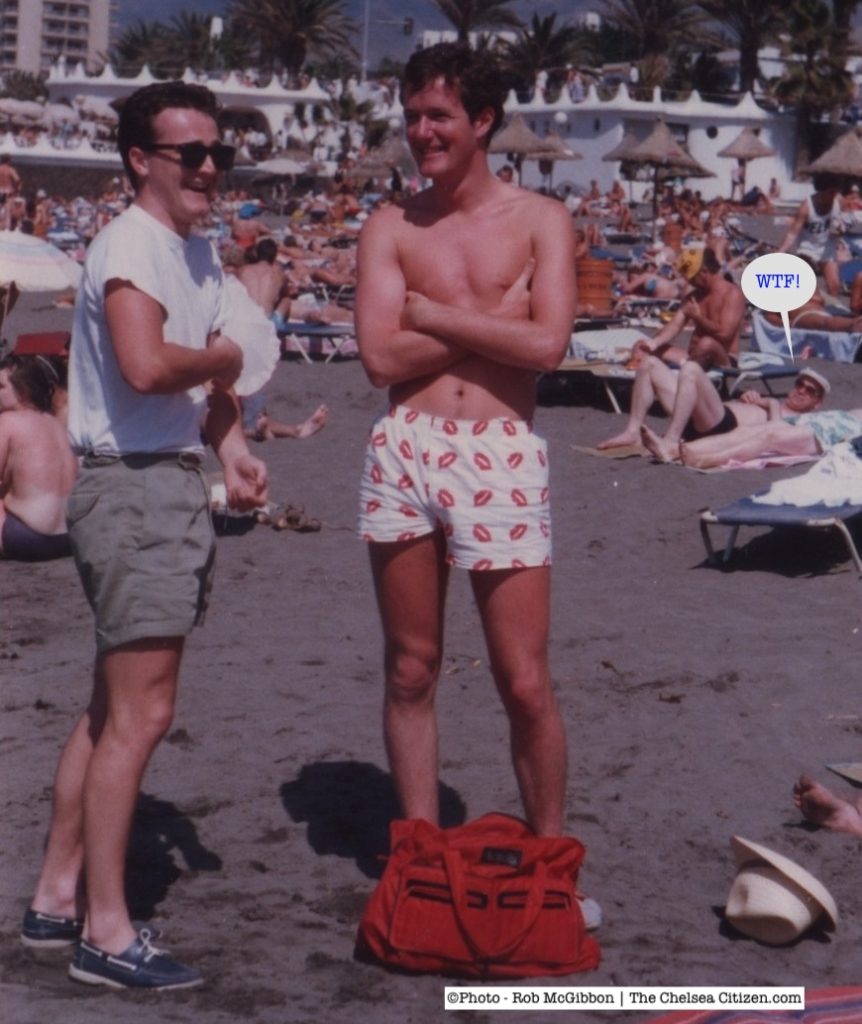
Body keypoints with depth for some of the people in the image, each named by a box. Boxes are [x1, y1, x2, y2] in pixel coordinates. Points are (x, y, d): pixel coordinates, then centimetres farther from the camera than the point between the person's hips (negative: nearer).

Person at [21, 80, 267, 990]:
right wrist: (224, 357, -12)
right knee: (139, 713, -9)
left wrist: (231, 445, 7)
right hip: (131, 486, -10)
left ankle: (57, 896, 24)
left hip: (174, 483, 10)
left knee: (112, 709, 15)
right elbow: (146, 367, -30)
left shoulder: (199, 252, 16)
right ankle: (105, 933, -3)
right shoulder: (130, 244, -15)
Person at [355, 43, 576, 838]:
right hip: (404, 453, 2)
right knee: (410, 673, 9)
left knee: (526, 685, -3)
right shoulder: (391, 228, 7)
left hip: (501, 457, -2)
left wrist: (434, 314, -5)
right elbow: (381, 356, -5)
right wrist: (491, 324, -5)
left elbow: (547, 344, -10)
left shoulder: (539, 221, 4)